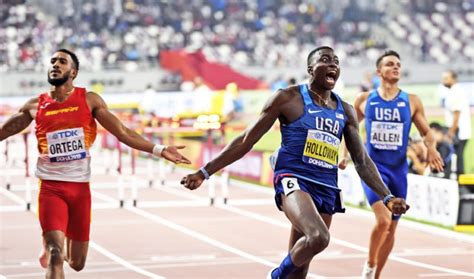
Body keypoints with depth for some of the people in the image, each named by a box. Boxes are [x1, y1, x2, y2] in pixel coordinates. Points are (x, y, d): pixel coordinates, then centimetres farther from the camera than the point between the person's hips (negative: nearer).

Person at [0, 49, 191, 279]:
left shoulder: (89, 100, 1)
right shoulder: (35, 106, 1)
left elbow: (123, 133, 0)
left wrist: (159, 150, -9)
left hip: (80, 187, 2)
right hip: (51, 188, -2)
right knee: (55, 255, -20)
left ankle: (53, 245, 45)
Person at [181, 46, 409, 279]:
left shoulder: (345, 111, 14)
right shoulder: (289, 98, -1)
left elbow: (362, 160, 18)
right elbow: (246, 141, 0)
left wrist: (387, 197, 6)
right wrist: (205, 172, -5)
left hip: (327, 190, 6)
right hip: (293, 181, -6)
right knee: (318, 237, -32)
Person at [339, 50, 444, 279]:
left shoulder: (411, 102, 2)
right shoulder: (364, 100, 1)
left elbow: (426, 132, 8)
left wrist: (431, 148, -13)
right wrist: (345, 153, 5)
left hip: (398, 169, 3)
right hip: (372, 166, -3)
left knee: (391, 227, 9)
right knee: (383, 220, -22)